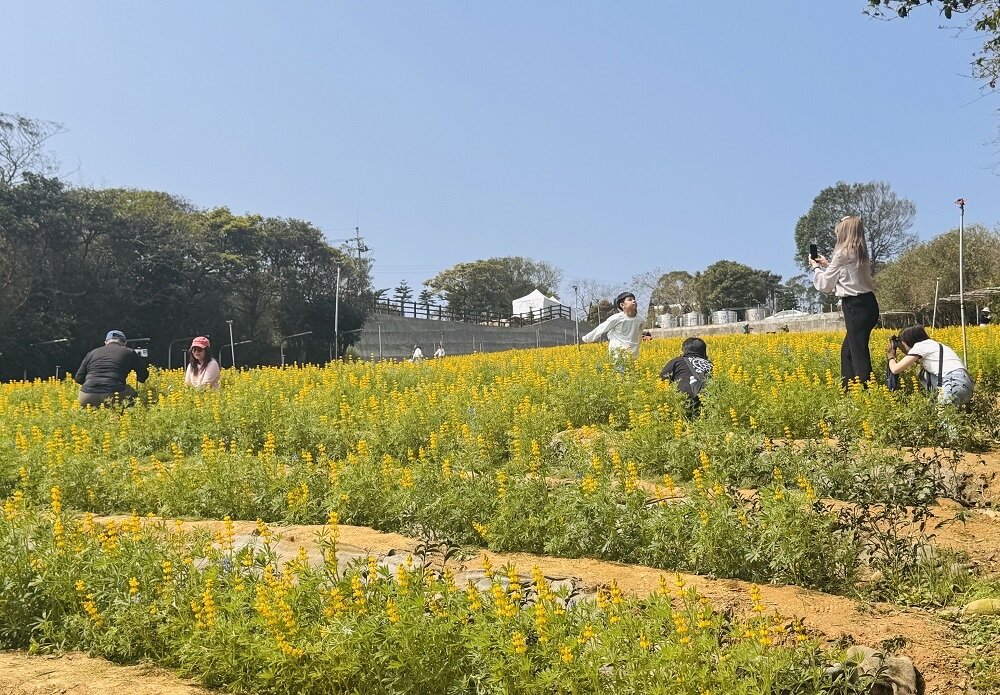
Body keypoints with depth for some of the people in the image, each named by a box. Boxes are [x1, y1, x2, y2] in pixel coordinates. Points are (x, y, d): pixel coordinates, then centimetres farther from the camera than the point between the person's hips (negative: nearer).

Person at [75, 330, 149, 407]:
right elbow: (143, 376, 20)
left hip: (87, 399, 3)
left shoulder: (92, 353, 22)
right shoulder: (129, 352, 15)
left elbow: (79, 378, 22)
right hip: (113, 397, -3)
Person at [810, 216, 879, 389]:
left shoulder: (842, 254, -11)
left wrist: (816, 267, 14)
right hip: (867, 304, 9)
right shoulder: (860, 253, 13)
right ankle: (847, 389, 22)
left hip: (855, 306, -9)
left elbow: (825, 285, -2)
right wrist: (827, 264, 25)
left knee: (858, 354, -7)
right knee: (847, 350, 17)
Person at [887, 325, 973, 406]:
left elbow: (895, 369, -2)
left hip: (955, 383, -9)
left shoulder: (920, 346, 1)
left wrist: (891, 357, 19)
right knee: (924, 376, 21)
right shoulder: (931, 344, 25)